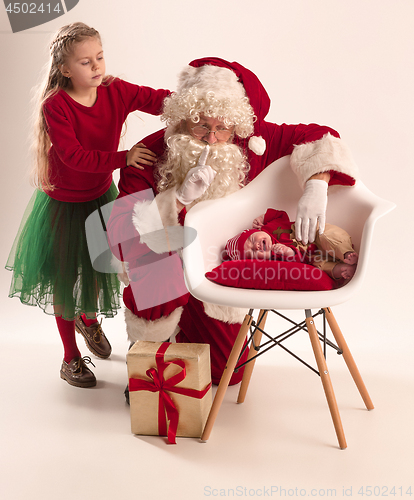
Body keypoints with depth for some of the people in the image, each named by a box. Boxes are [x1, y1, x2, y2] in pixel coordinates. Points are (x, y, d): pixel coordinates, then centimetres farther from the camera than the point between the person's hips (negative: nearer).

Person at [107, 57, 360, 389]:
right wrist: (181, 197, -45)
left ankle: (184, 330, 43)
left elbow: (319, 137, -14)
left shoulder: (248, 143, -21)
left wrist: (316, 187, -33)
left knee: (228, 373, 8)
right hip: (161, 275, -1)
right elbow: (120, 238, -35)